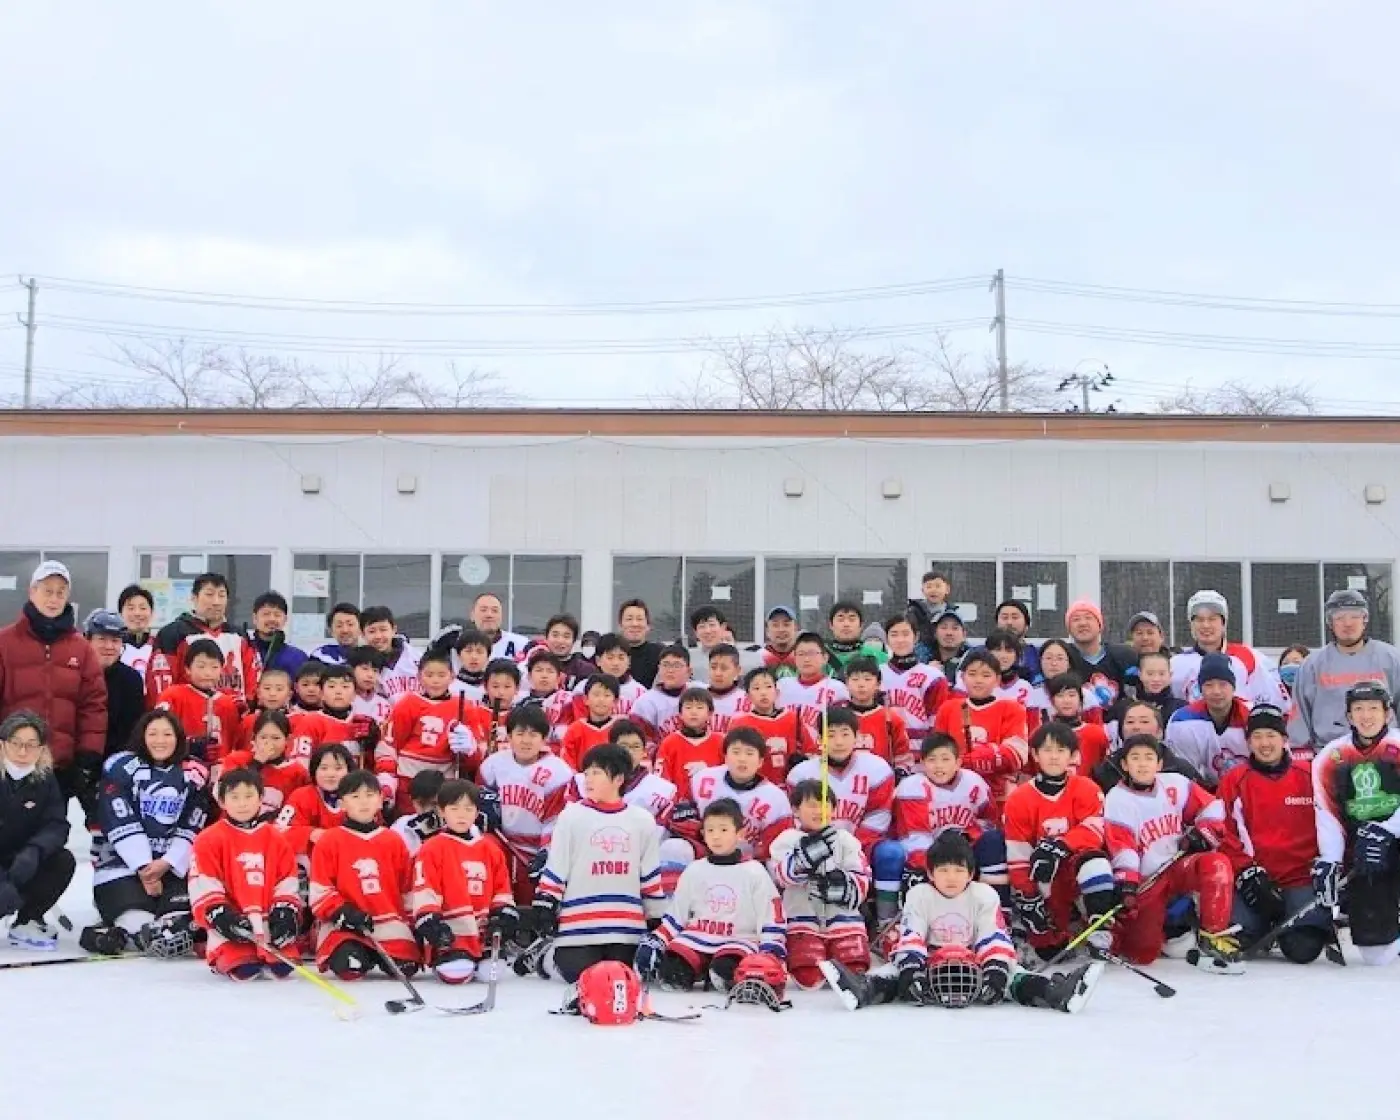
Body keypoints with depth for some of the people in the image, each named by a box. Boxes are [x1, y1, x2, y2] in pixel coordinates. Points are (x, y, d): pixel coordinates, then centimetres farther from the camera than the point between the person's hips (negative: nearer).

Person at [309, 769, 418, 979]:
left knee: (405, 967, -19)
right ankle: (348, 953, 8)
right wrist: (342, 912, -13)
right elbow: (319, 890, -1)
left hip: (389, 923, 3)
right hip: (343, 925, -3)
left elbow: (408, 887, 15)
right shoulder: (329, 841, 0)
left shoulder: (394, 841, 9)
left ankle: (377, 954, 15)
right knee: (350, 968, -29)